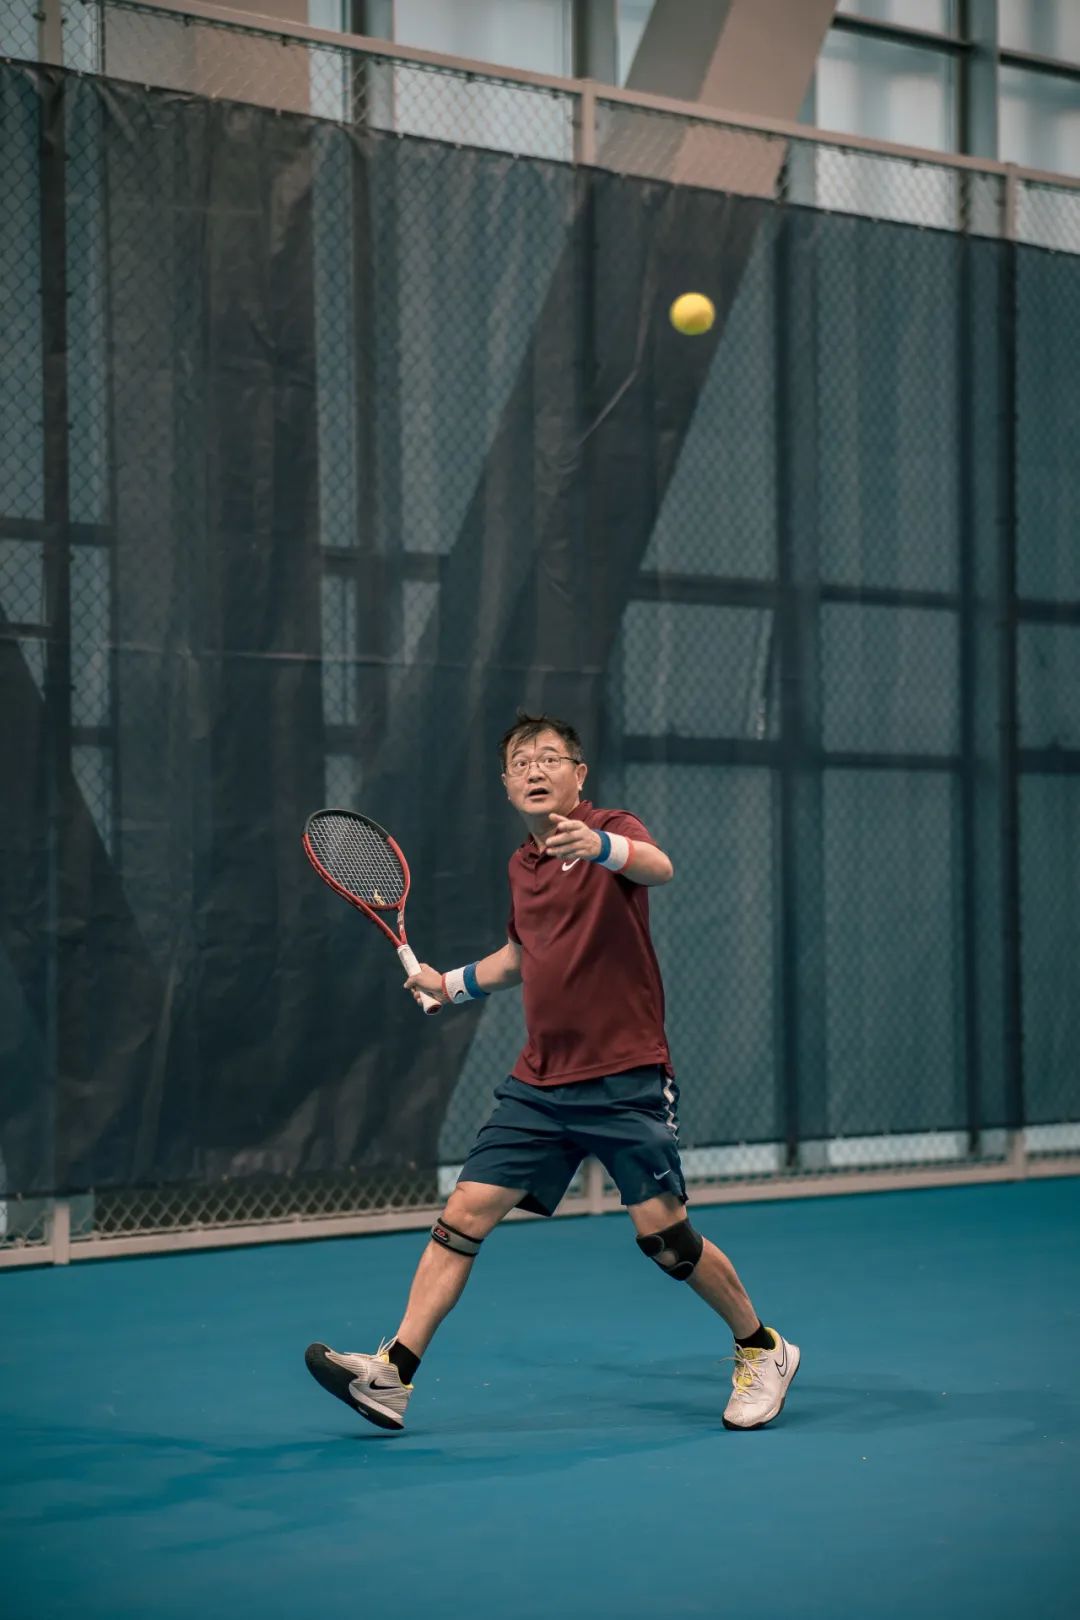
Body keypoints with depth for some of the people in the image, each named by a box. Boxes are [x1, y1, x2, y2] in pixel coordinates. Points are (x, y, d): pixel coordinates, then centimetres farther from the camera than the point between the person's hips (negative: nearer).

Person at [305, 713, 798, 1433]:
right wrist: (450, 983, 26)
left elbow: (658, 868, -33)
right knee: (464, 1215, -3)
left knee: (663, 1233, -8)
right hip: (540, 1083, 6)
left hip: (625, 1079, -6)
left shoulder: (611, 832, -7)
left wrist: (599, 847, -52)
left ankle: (762, 1350, 15)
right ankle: (392, 1374, -3)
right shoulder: (521, 865, 13)